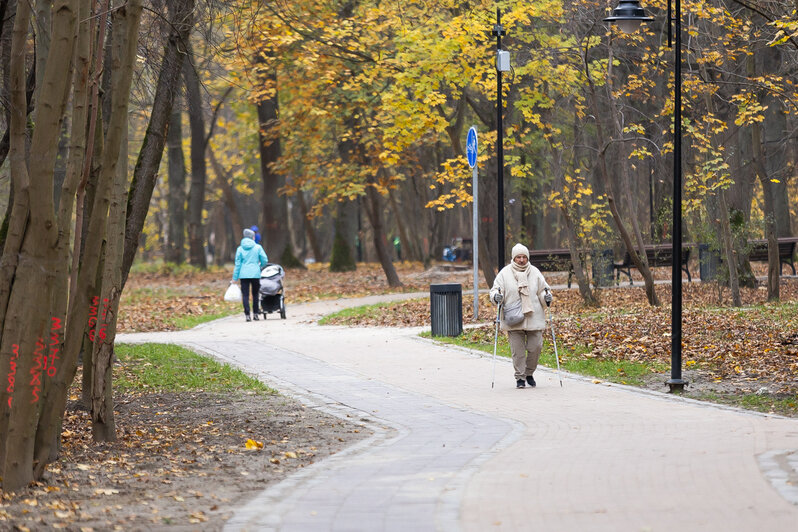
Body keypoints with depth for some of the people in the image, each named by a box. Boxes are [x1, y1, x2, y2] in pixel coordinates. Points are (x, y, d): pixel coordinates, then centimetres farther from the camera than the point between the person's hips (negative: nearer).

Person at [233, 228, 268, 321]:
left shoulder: (240, 249, 2)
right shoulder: (258, 247, -1)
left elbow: (238, 264, 1)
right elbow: (264, 260, 0)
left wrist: (235, 278, 5)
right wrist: (260, 267, 22)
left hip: (244, 275, 0)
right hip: (255, 274, 0)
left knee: (245, 295, 1)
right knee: (255, 294, 13)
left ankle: (247, 315, -6)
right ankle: (256, 314, 13)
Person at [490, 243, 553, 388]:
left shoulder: (535, 272, 8)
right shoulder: (505, 273, 3)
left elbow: (542, 290, 14)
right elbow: (495, 289, 5)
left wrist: (546, 297, -7)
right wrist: (497, 296, -18)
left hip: (533, 318, 1)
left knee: (535, 346, -1)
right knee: (517, 350, -2)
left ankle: (529, 373, 20)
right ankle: (520, 377, 8)